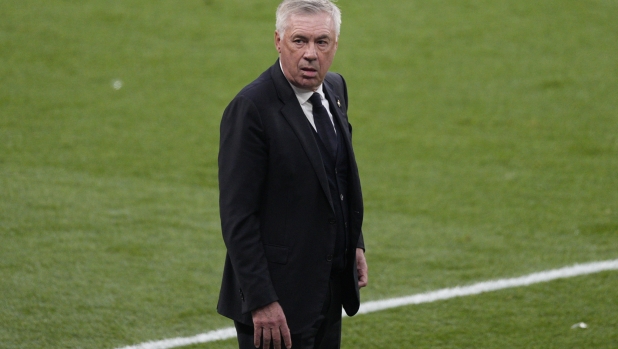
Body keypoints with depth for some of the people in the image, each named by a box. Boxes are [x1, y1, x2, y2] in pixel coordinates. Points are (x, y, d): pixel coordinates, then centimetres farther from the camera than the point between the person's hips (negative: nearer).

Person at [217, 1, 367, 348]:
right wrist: (261, 302, -23)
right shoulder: (252, 108, -19)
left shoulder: (335, 88, 6)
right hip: (280, 296, -8)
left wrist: (355, 243, 15)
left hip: (329, 289, 8)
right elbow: (238, 217, -20)